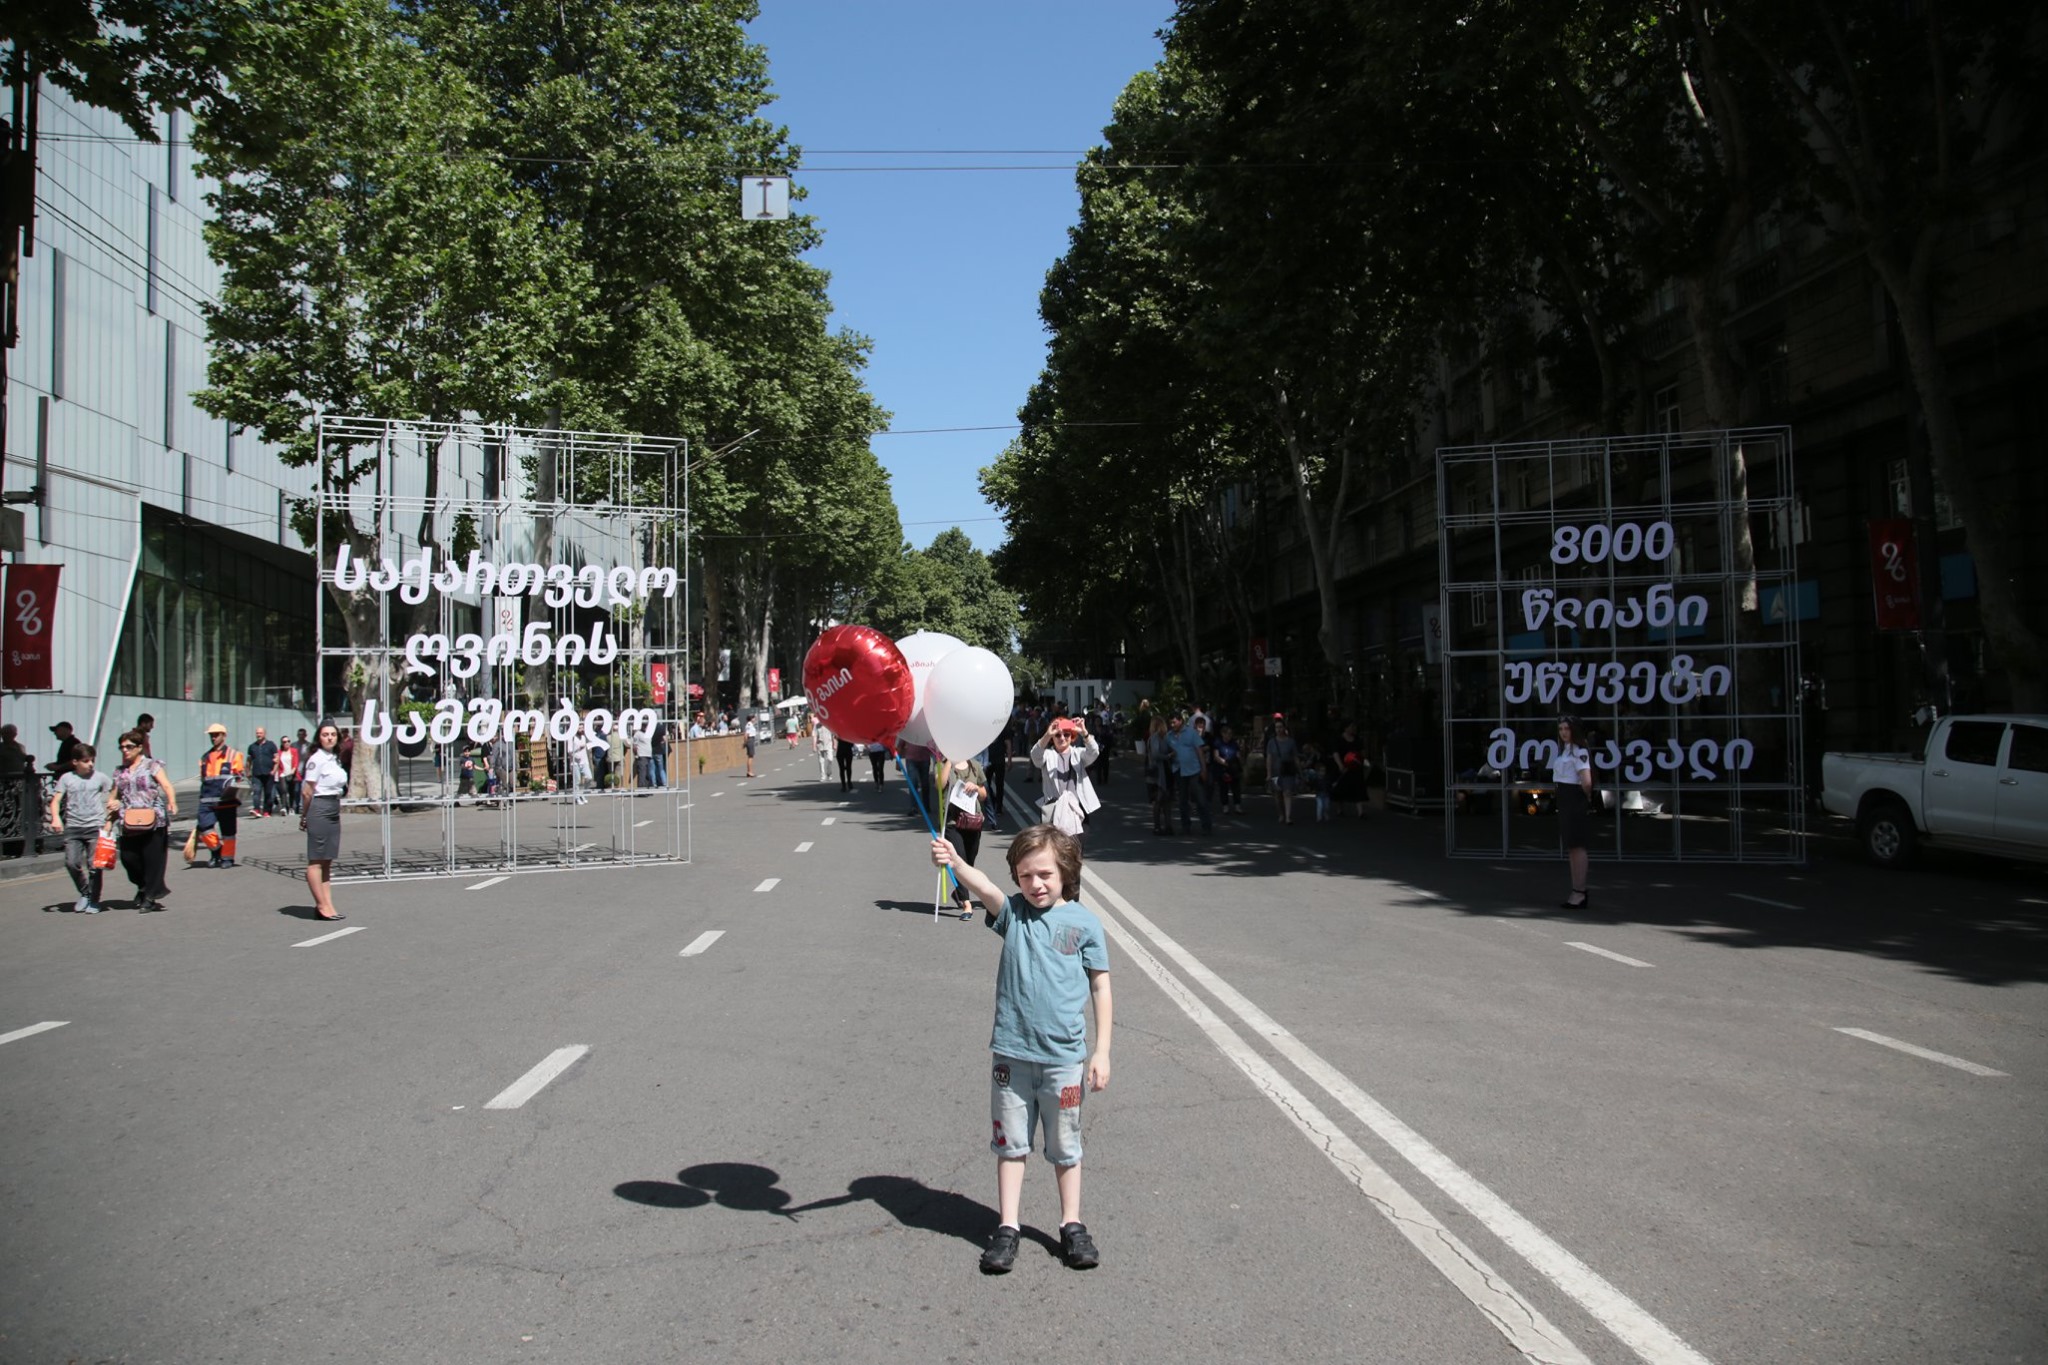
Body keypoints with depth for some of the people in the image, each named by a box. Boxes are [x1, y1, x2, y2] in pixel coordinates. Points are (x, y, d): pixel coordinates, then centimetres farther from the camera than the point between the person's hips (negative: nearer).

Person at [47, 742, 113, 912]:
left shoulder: (100, 777, 4)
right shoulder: (66, 779, 5)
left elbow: (114, 789, 18)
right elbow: (56, 801, 1)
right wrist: (56, 817, -14)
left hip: (95, 827, -1)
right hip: (73, 827, 1)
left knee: (94, 865, -4)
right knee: (72, 863, -8)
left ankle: (94, 901, 10)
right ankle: (84, 893, 16)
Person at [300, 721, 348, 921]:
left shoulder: (335, 759, 14)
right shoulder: (317, 759, -12)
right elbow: (307, 792, -12)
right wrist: (305, 816, -6)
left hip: (334, 811, 9)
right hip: (319, 809, -9)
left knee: (327, 861, 10)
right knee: (316, 860, -2)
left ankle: (327, 905, 14)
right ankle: (322, 905, 0)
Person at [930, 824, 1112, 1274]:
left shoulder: (1083, 922, -3)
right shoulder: (1012, 913, -2)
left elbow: (1100, 988, 2)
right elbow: (984, 887, -24)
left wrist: (1102, 1051, -1)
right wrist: (955, 863, -45)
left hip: (1064, 1055, -1)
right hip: (1011, 1052, 1)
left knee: (1065, 1147, 13)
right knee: (1010, 1143, 11)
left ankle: (1072, 1226, 28)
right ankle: (1008, 1227, 22)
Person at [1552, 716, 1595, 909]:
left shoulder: (1579, 751, -15)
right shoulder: (1563, 750, 16)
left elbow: (1586, 781, -25)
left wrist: (1587, 797, -9)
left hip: (1576, 801, -10)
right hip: (1565, 801, 10)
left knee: (1577, 846, -9)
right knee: (1571, 847, 14)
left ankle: (1580, 893, -6)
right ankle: (1578, 891, 23)